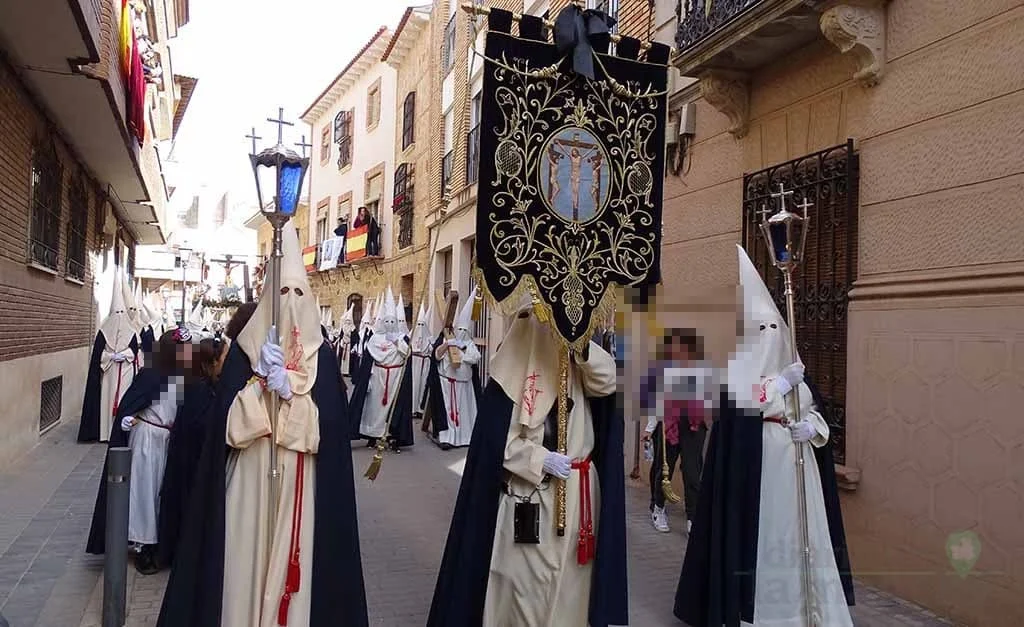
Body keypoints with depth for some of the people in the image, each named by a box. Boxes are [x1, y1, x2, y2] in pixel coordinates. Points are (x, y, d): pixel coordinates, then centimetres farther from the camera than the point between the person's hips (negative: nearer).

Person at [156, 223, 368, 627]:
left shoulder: (322, 357, 3)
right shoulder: (244, 349, 3)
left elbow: (328, 425, -7)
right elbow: (229, 418, -4)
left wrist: (287, 388, -14)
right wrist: (262, 381, -15)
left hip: (300, 485, 0)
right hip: (250, 480, 0)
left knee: (291, 557, 5)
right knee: (245, 559, 5)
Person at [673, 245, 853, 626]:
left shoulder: (792, 367, 16)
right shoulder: (735, 367, -1)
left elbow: (814, 409, 19)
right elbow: (734, 405, -18)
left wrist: (811, 427, -4)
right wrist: (780, 385, -11)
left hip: (797, 467, 6)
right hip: (755, 469, -5)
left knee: (801, 538, 7)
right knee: (761, 540, -3)